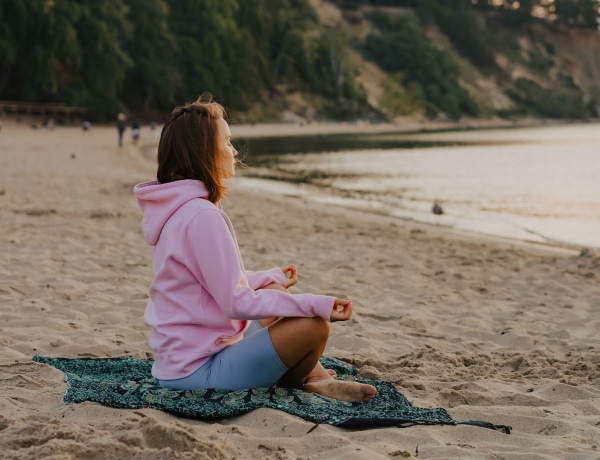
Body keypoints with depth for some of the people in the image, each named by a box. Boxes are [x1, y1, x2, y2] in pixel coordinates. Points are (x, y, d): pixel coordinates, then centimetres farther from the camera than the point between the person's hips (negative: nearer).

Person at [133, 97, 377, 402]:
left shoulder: (177, 209, 8)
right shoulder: (202, 216, -22)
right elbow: (237, 302, -24)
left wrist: (271, 277, 33)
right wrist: (317, 305, -21)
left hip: (178, 355, 11)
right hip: (197, 371, -11)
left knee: (277, 293, 22)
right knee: (314, 326, -18)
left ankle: (311, 377, 7)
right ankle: (289, 384, 11)